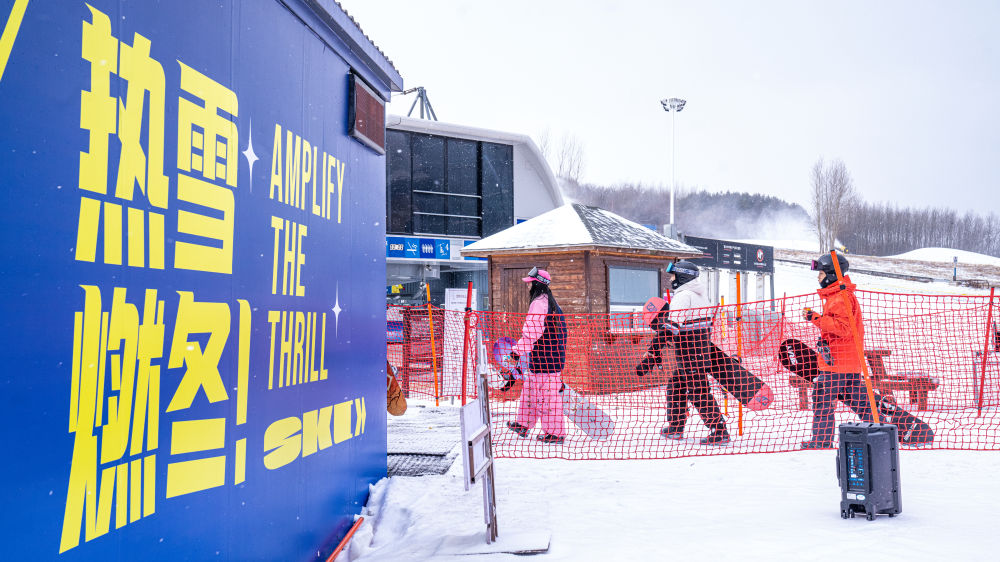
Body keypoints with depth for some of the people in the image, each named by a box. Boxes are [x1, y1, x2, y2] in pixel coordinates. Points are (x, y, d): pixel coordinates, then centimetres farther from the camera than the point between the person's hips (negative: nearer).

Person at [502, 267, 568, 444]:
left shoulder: (539, 302, -16)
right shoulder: (550, 302, 17)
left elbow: (532, 332, -23)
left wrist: (516, 352, -20)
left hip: (544, 358, -11)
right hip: (553, 355, 11)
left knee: (546, 395, -3)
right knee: (530, 389, 19)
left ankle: (555, 432, 4)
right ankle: (524, 425, 29)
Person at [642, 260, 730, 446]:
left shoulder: (683, 296, -14)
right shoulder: (698, 296, 16)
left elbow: (670, 329, -21)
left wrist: (651, 353, -21)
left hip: (690, 356, -10)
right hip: (702, 352, 10)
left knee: (698, 393, -6)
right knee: (675, 387, 17)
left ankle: (720, 432, -5)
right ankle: (675, 428, 24)